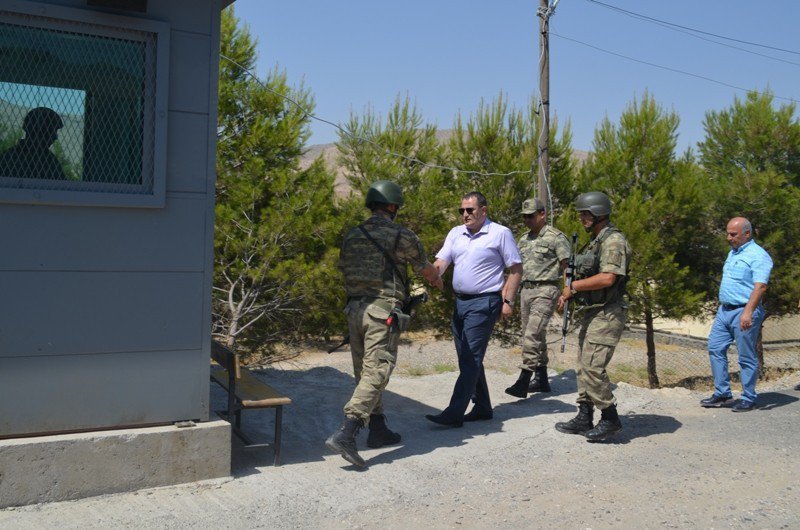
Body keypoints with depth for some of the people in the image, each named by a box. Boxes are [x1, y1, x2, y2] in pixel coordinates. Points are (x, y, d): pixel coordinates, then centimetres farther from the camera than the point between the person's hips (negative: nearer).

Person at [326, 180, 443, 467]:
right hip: (383, 309, -7)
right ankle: (345, 434, -18)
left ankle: (378, 430, 27)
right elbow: (427, 271, 9)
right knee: (376, 372, -7)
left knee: (364, 371, 16)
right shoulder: (402, 236, -4)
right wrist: (438, 282, 32)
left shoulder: (351, 236, 12)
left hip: (354, 309, 7)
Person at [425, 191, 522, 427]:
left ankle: (454, 414, -9)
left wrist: (508, 301, -9)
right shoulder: (456, 233, 12)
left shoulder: (500, 233, -5)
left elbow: (516, 269, -3)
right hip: (460, 302, 8)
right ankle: (482, 408, 24)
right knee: (467, 358, 12)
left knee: (470, 359, -9)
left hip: (484, 303, -7)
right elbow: (441, 261, 5)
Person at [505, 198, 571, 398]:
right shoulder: (523, 240, 15)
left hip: (545, 291, -8)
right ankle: (542, 380, 21)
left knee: (532, 335, -16)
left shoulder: (556, 237, -6)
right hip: (525, 291, 8)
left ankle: (523, 382, -17)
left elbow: (567, 267, -8)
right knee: (536, 336, 12)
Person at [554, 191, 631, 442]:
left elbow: (608, 278, -25)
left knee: (593, 367, -13)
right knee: (584, 367, 11)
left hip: (606, 315, -10)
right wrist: (567, 293, 6)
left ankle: (610, 418, -1)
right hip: (591, 313, 10)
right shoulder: (595, 241, 18)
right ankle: (584, 418, 18)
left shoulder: (613, 240, -14)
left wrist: (574, 286, -15)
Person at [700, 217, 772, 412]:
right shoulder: (733, 253, 16)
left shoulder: (758, 255, -12)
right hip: (724, 310, 9)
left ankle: (748, 399, 11)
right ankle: (722, 394, 14)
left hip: (744, 312, -9)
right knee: (715, 348, 7)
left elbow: (760, 286, -22)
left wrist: (748, 312, -31)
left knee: (746, 357, 0)